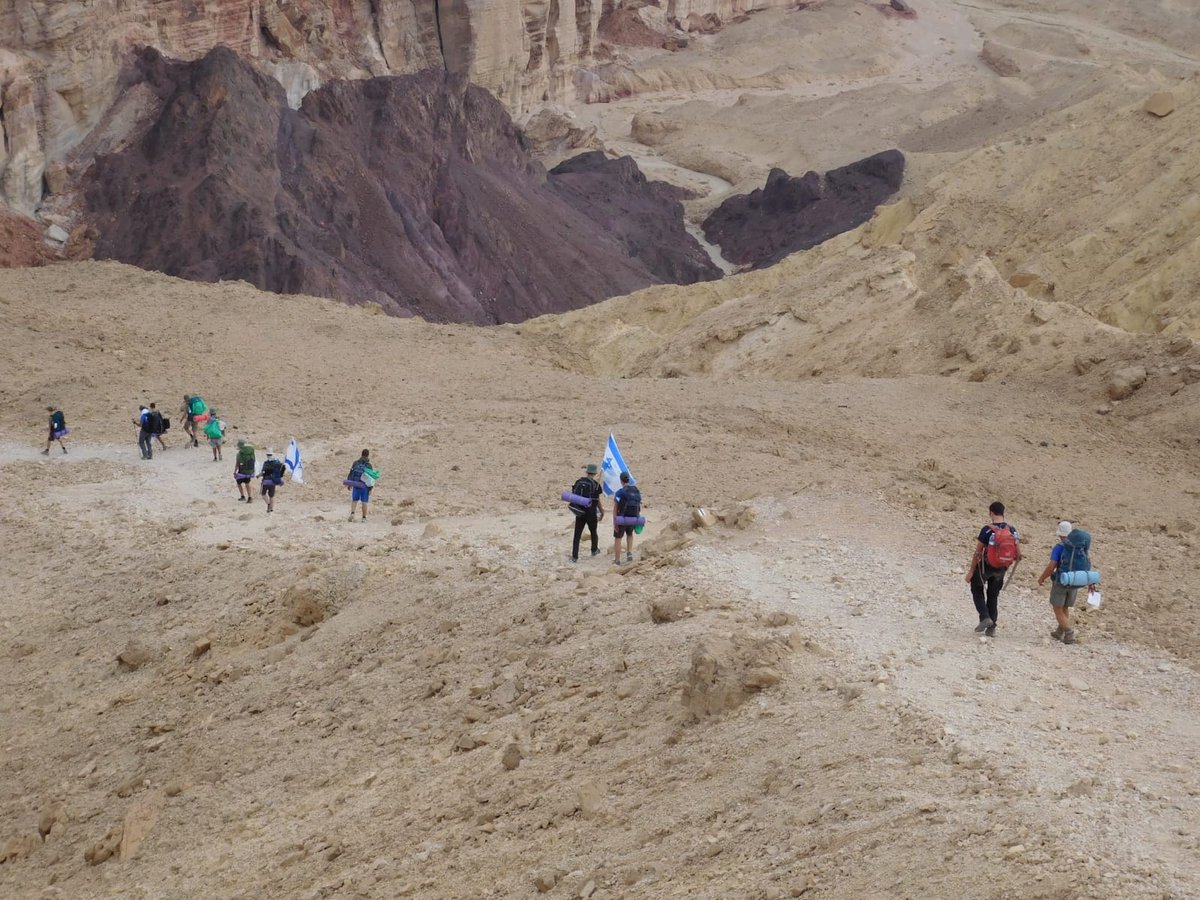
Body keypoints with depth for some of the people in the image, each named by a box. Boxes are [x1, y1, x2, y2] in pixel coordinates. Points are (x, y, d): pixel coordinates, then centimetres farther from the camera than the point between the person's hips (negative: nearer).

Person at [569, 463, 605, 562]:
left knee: (577, 535, 5)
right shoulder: (595, 484, -12)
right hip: (591, 513, -3)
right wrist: (602, 513, 4)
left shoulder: (578, 482, 1)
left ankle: (574, 556, -2)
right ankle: (594, 550, 41)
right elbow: (598, 501, -8)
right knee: (593, 532, 21)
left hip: (579, 513, 3)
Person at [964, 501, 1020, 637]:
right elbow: (1018, 554, -4)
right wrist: (1009, 564, 16)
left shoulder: (987, 530, -17)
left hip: (986, 566, -4)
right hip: (1001, 569, 4)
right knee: (993, 595, 20)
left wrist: (971, 571, -6)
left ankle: (985, 617, 3)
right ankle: (991, 627, 21)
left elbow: (978, 553, -13)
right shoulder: (1012, 530, -5)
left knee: (977, 589, 20)